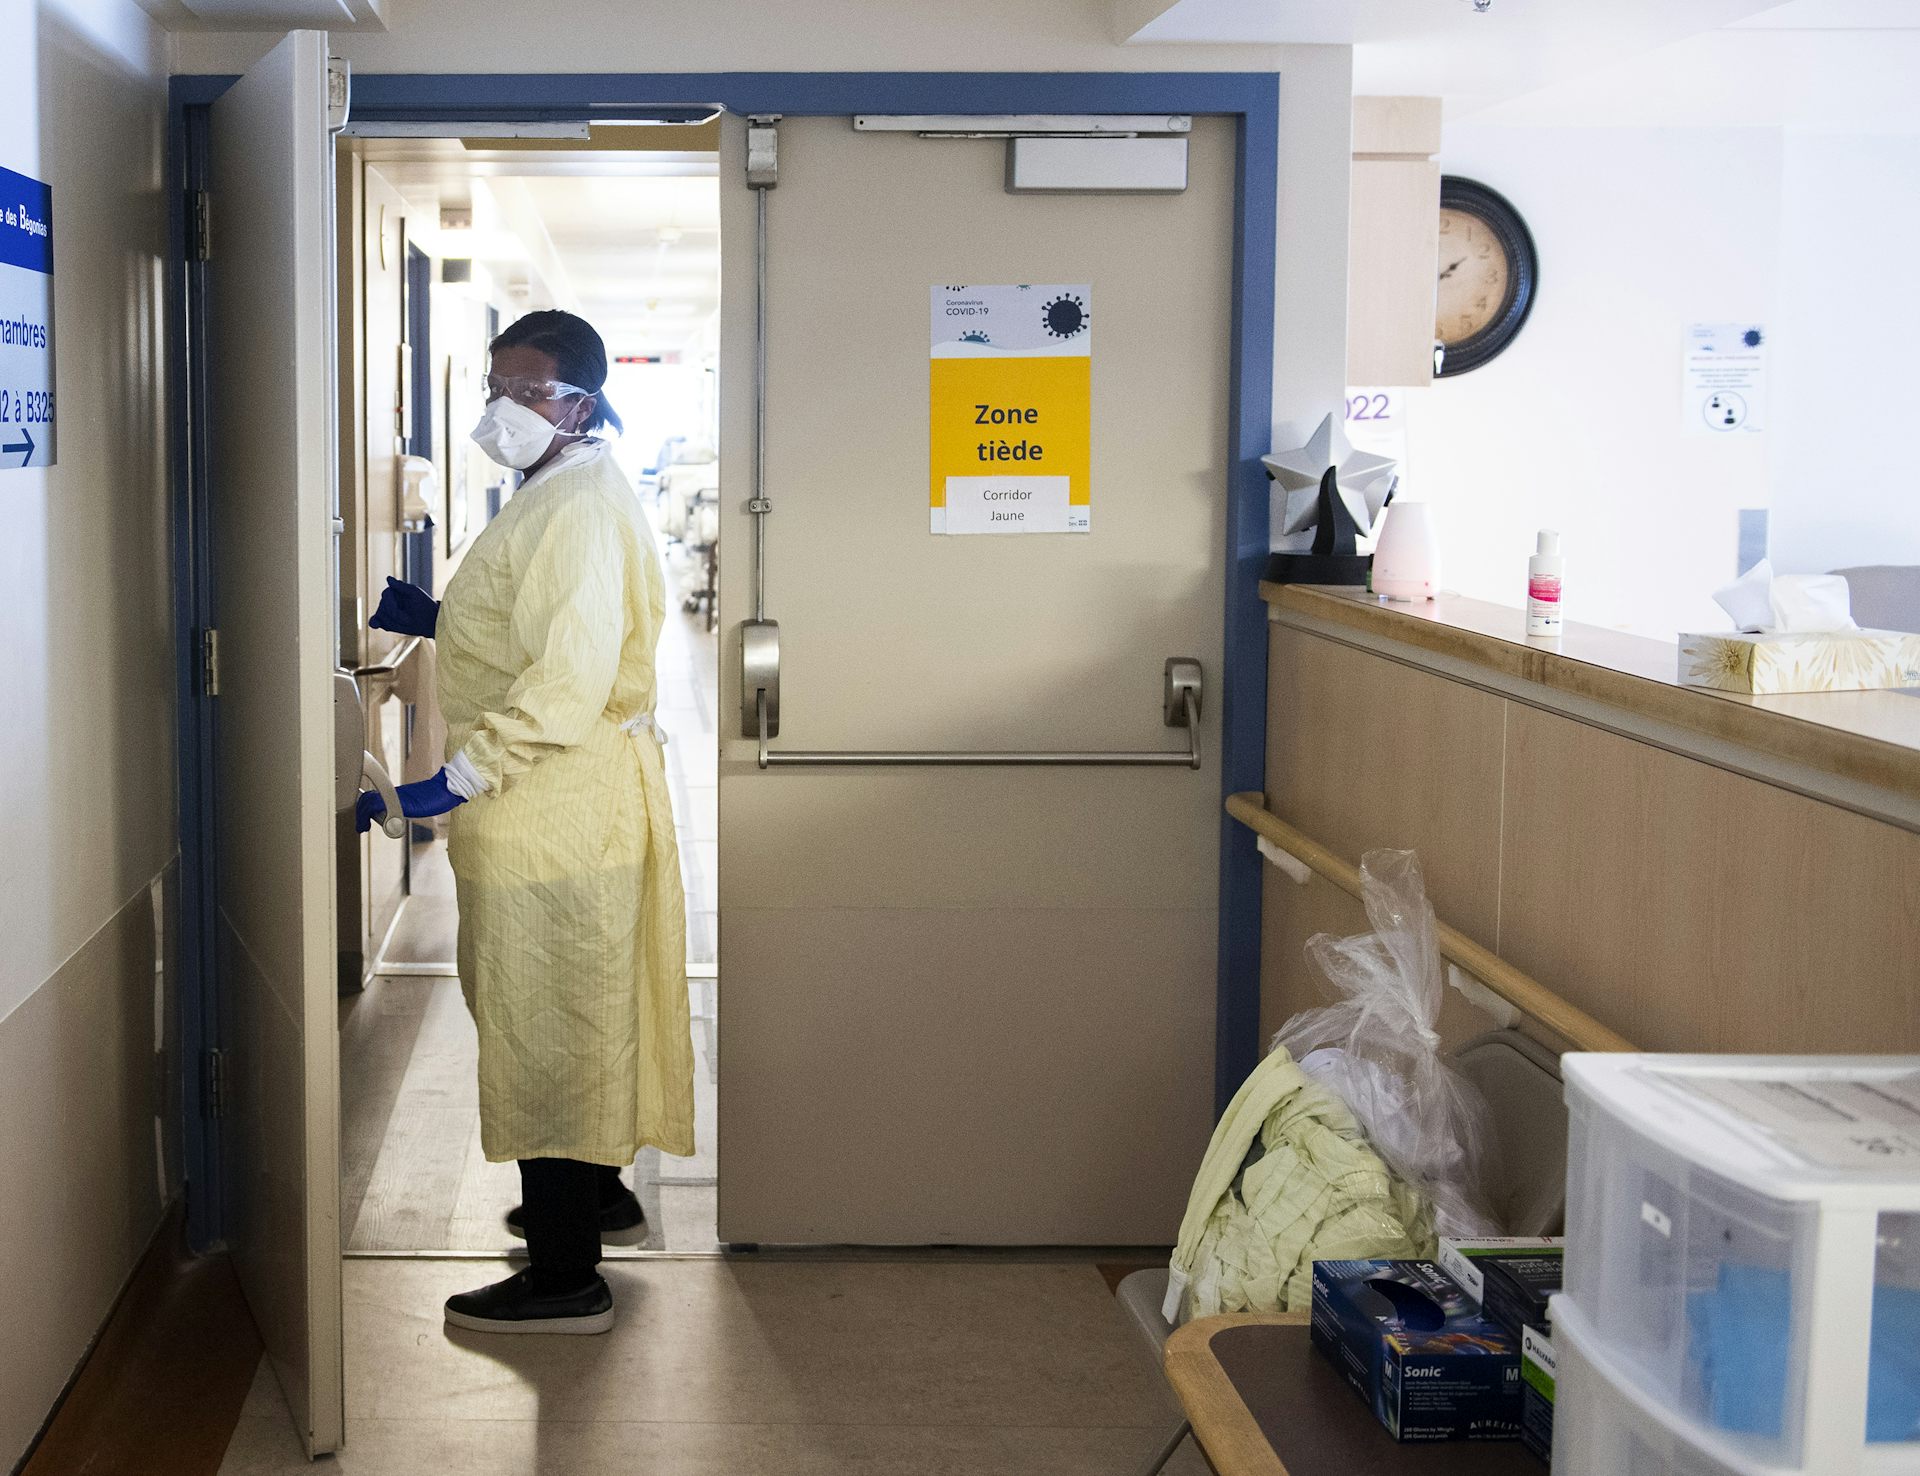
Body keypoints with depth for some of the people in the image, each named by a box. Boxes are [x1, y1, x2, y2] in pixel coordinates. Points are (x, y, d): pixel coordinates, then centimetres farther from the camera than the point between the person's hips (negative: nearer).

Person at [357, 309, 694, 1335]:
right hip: (548, 814, 10)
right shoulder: (555, 497, 15)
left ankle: (565, 1278, 3)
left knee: (547, 1032, -4)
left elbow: (570, 681, -28)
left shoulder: (583, 509, -19)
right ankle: (597, 1192, 39)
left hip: (556, 818, -10)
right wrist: (436, 621, 14)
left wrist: (461, 778, -30)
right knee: (567, 1021, 22)